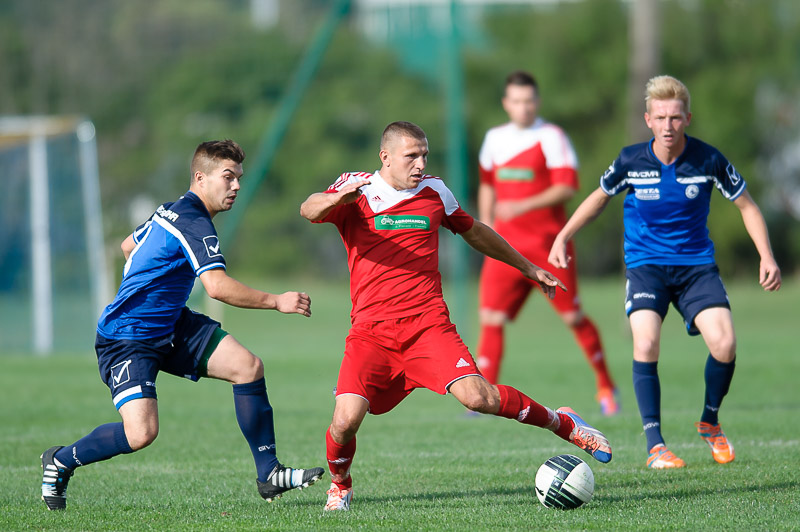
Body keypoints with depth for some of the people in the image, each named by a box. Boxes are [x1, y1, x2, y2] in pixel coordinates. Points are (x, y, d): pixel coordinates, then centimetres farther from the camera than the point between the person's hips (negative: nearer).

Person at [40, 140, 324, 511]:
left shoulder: (173, 212, 11)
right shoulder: (194, 224, -21)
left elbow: (129, 246, 28)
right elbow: (217, 286, -34)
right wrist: (276, 301, -31)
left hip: (171, 327, 10)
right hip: (126, 338, -10)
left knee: (249, 366, -5)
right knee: (141, 432, -23)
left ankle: (269, 473, 0)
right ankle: (60, 462, 4)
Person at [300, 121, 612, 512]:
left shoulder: (434, 192, 11)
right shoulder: (356, 190, 0)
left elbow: (473, 231, 27)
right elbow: (309, 210, -19)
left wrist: (528, 268, 35)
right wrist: (337, 199, -43)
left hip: (428, 324, 1)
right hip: (371, 330, -1)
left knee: (477, 397, -22)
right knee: (345, 420, -20)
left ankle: (563, 424, 2)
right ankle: (340, 484, 14)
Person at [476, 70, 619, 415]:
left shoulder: (551, 137, -7)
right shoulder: (494, 139, 11)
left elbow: (566, 187, -16)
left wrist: (523, 206, -25)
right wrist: (486, 225, 15)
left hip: (548, 244, -4)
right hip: (506, 245, 4)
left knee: (573, 318, 0)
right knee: (491, 317, -8)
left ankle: (606, 388, 17)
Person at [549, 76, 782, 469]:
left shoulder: (708, 160, -10)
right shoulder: (631, 161, -8)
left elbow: (746, 206, 2)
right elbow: (600, 197, 12)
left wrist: (767, 257, -8)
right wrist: (563, 237, 5)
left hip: (696, 265, 1)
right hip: (646, 264, 0)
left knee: (724, 344, -19)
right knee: (646, 344, -24)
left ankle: (710, 422, 11)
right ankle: (655, 445, -13)